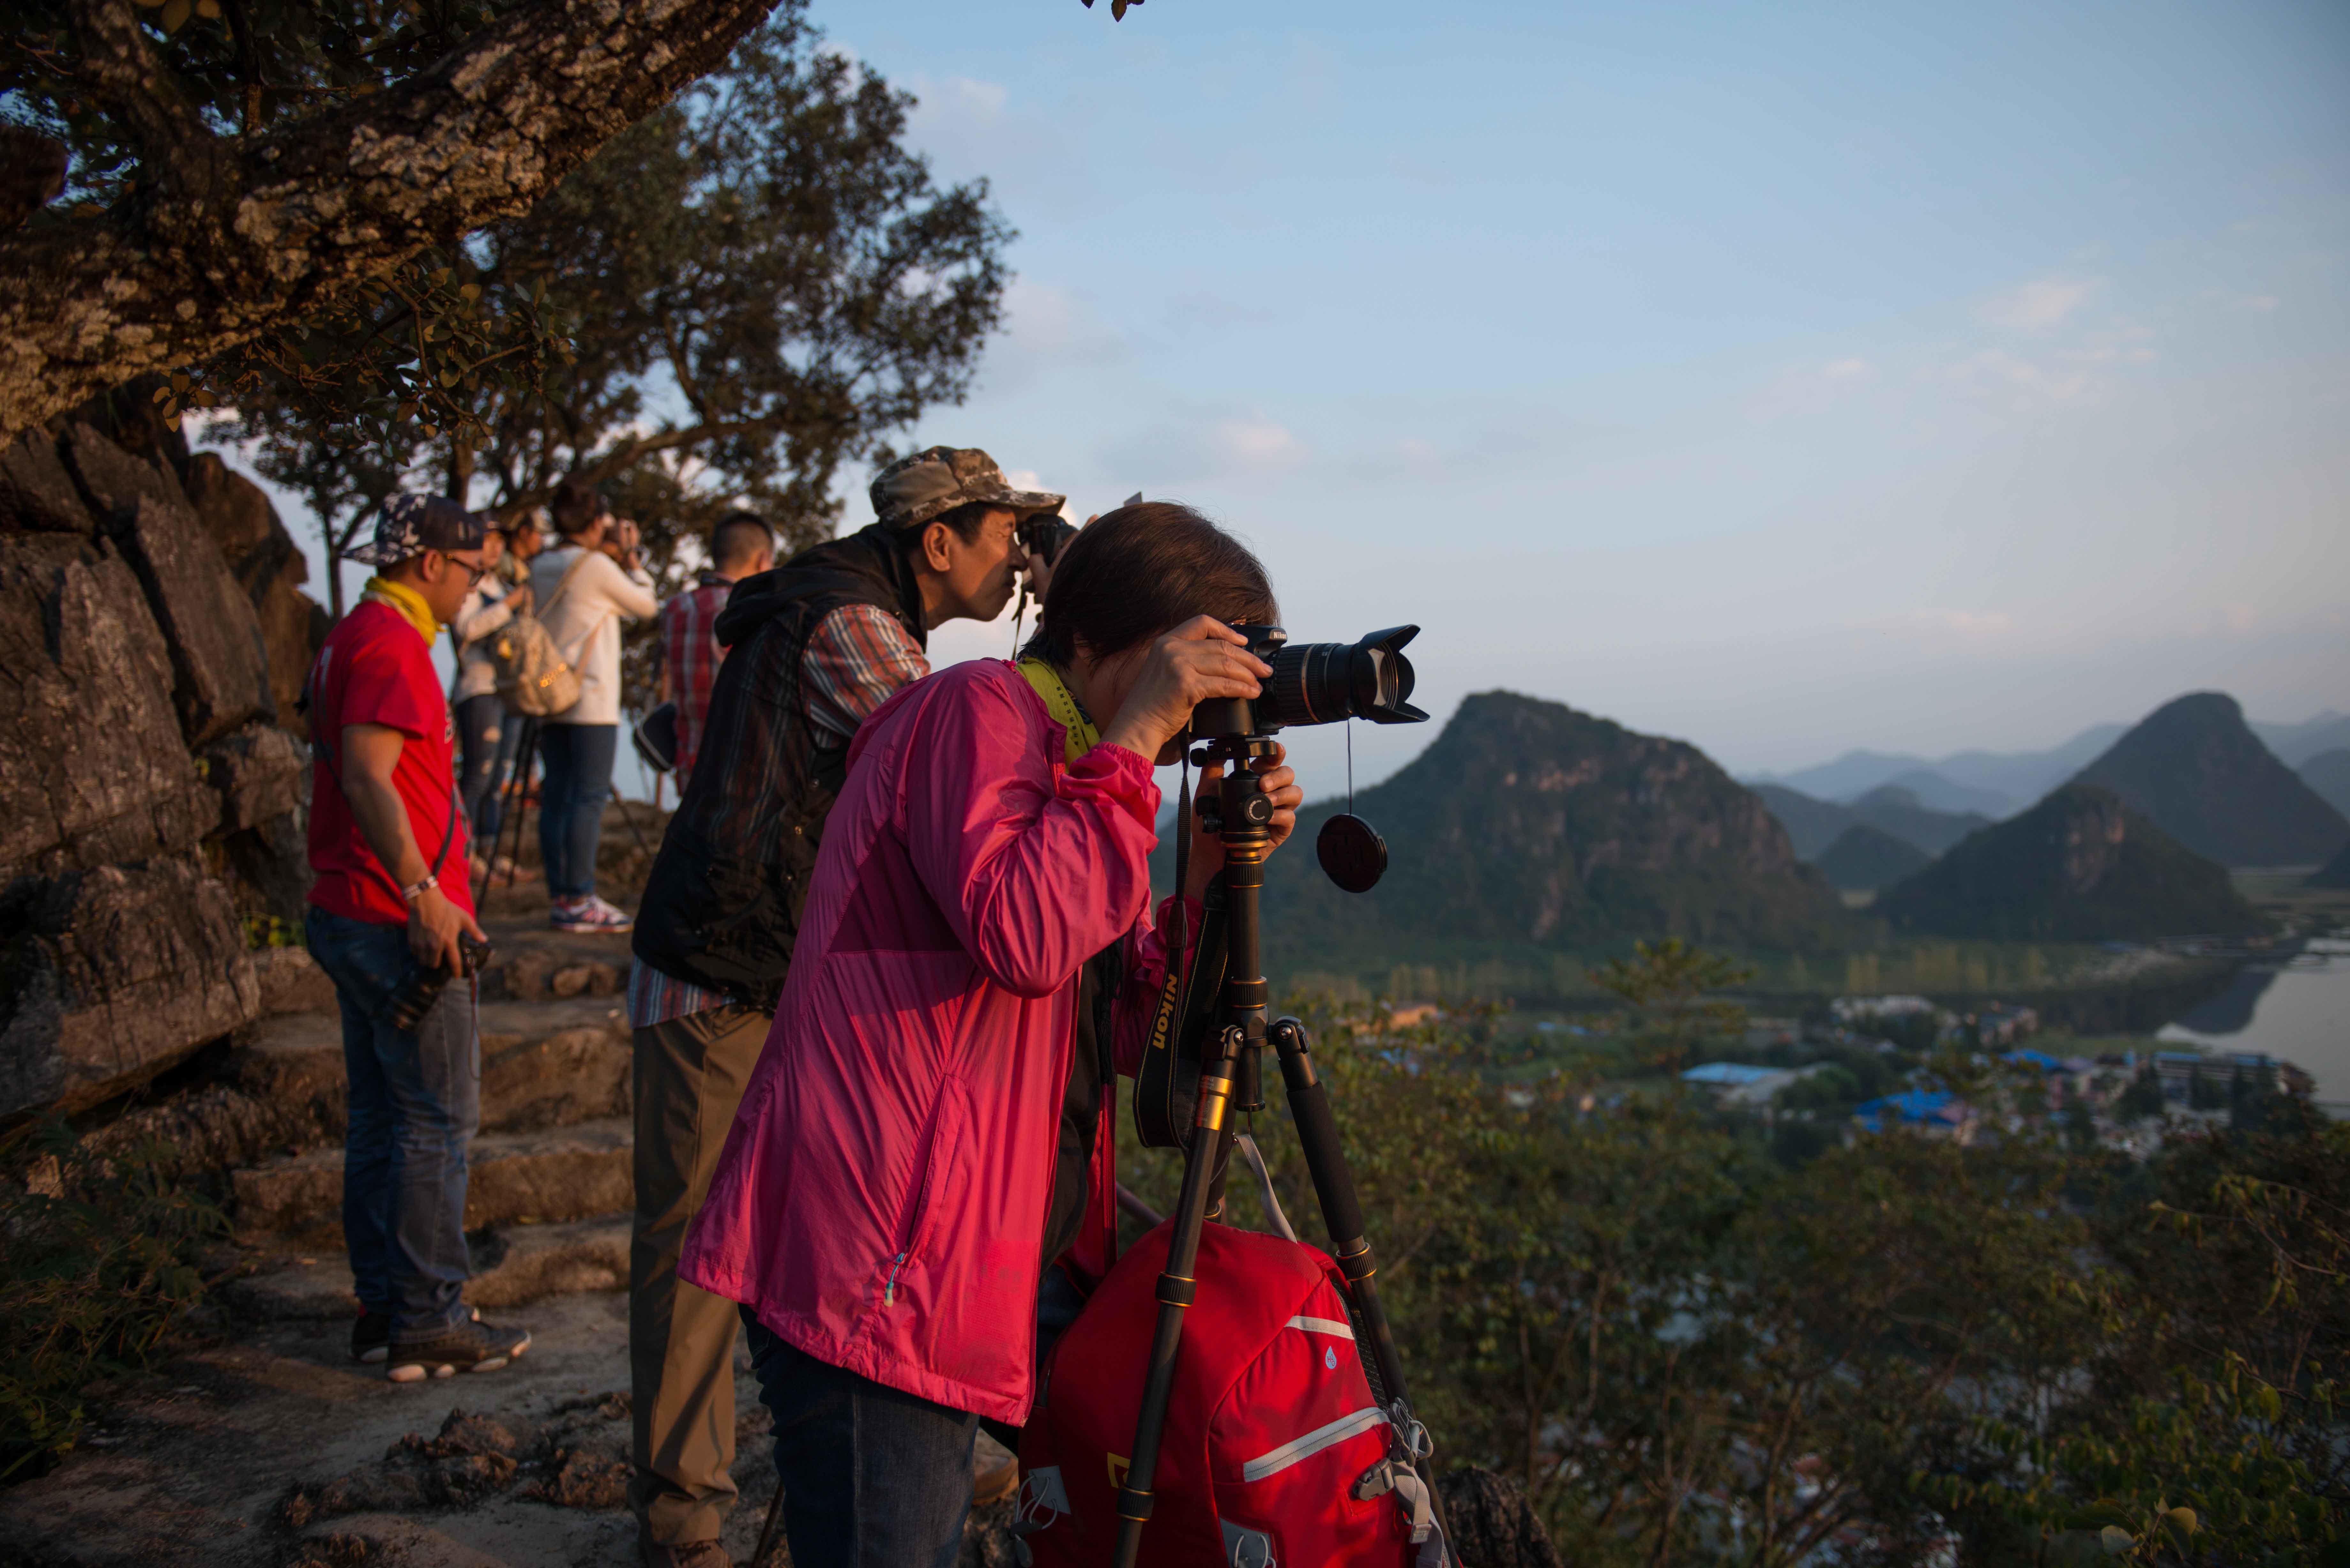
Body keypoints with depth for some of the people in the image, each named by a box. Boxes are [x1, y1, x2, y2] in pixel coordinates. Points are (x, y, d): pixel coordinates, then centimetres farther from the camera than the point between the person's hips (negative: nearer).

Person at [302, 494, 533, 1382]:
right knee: (439, 1121, -3)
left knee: (380, 1117, 14)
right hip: (399, 926, -11)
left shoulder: (351, 638, 18)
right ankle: (427, 1325, 3)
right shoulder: (391, 642, -15)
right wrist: (422, 891, -28)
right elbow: (367, 777, -25)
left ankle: (382, 1308, 22)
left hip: (351, 917, 11)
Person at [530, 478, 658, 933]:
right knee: (590, 796, -6)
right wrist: (630, 557, 8)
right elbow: (646, 607, 1)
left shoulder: (541, 568, 12)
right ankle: (579, 900, -7)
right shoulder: (597, 567, -9)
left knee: (557, 795, 7)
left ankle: (559, 896, 8)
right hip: (591, 697, -7)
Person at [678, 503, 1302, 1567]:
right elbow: (1025, 940, -27)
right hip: (873, 1269, -10)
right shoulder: (978, 707, -8)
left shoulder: (1070, 765, 20)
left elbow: (1124, 1037, 15)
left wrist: (1211, 877, 2)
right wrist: (1135, 737, -19)